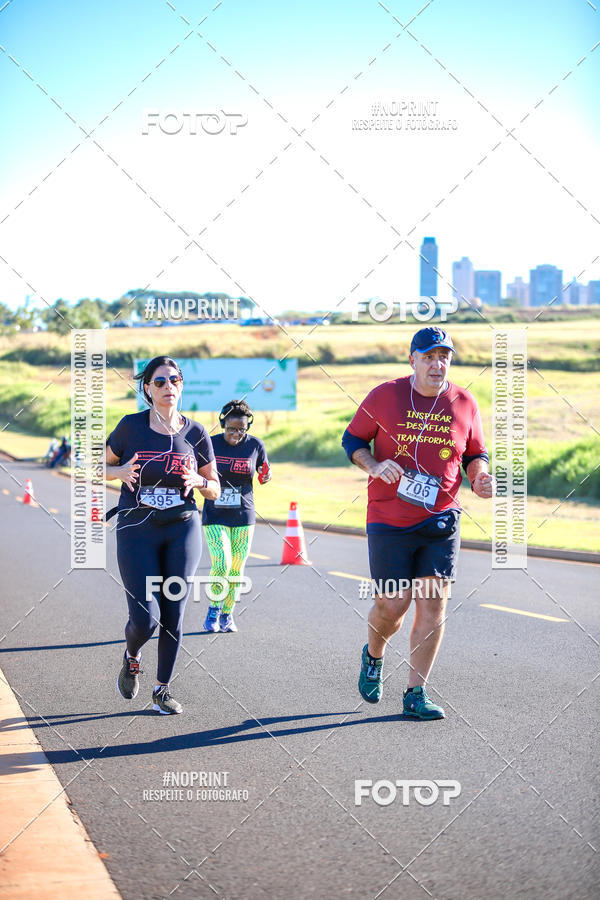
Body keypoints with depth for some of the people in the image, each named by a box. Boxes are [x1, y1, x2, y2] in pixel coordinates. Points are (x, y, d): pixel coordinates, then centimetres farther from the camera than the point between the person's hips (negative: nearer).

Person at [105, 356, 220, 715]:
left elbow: (215, 489, 10)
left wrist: (198, 480, -12)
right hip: (137, 530, -2)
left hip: (183, 529, 2)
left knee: (174, 614, 1)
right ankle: (132, 658, 25)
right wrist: (121, 471, -11)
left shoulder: (195, 433, 2)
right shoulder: (131, 426, -3)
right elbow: (103, 465, 11)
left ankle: (163, 689, 18)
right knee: (146, 617, -10)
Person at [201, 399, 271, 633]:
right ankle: (214, 608, 7)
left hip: (243, 517, 2)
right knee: (221, 565, -15)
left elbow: (263, 475, 11)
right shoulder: (210, 444, -5)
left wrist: (266, 476, -12)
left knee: (236, 569, 4)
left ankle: (227, 614, 22)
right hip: (215, 516, -2)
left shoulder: (255, 445, -1)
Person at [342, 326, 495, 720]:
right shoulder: (384, 396, -3)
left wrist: (480, 477, -7)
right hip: (389, 521, -2)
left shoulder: (464, 404, 3)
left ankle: (416, 694, 6)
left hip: (441, 522, 2)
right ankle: (373, 657, 32)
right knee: (392, 605, -2)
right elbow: (353, 439, 6)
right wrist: (374, 466, -13)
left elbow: (475, 454, 15)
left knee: (433, 604, -3)